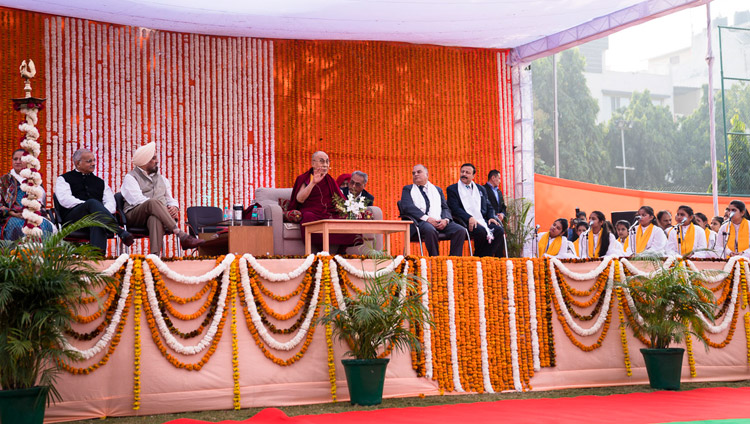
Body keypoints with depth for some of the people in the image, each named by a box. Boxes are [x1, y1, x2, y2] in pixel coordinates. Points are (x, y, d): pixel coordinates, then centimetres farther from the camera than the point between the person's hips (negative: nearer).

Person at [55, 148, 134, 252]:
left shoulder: (100, 182, 29)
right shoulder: (64, 179, 18)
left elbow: (110, 202, 16)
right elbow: (65, 200, -1)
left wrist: (104, 212, -10)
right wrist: (91, 206, -11)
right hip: (73, 218, -2)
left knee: (98, 220, -37)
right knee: (92, 202, -34)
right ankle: (121, 233, -51)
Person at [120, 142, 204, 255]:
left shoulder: (161, 178, 28)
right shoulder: (130, 178, 9)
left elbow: (170, 198, 22)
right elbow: (138, 200, -8)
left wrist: (174, 207, -5)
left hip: (157, 213, 3)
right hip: (135, 216, -3)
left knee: (155, 219, -38)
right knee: (154, 203, -37)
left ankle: (155, 255, -59)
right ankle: (182, 236, -45)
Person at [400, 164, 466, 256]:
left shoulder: (437, 189, 28)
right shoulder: (408, 189, 17)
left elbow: (445, 208, 19)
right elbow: (407, 207, -1)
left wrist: (446, 220, -6)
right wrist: (426, 218, -14)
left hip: (440, 221, 4)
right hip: (420, 221, -4)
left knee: (460, 230, -24)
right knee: (430, 230, -40)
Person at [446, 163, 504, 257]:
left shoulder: (481, 189, 24)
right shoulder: (452, 189, 8)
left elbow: (489, 207, 23)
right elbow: (455, 208, -6)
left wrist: (491, 217, 0)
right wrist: (469, 218, -22)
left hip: (482, 220, 5)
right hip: (466, 221, -5)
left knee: (499, 230, -22)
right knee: (481, 231, -35)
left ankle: (483, 257, -17)